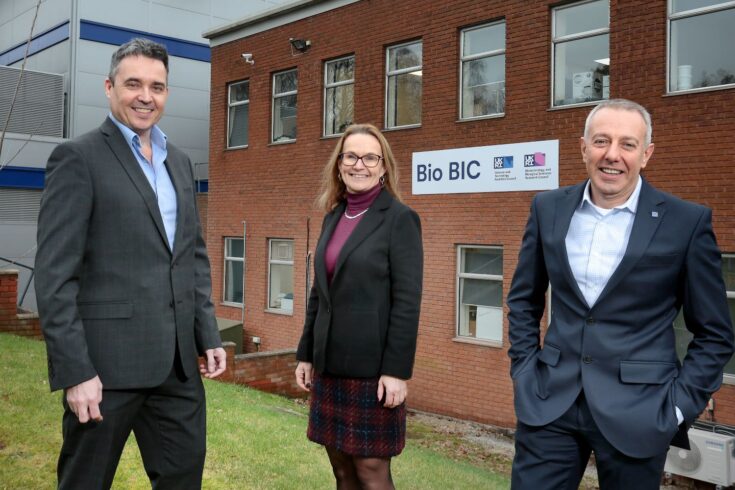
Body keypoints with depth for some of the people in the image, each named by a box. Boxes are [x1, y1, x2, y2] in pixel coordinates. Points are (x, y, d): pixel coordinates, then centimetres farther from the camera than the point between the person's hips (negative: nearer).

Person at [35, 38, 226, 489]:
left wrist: (209, 335, 10)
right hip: (107, 360, -6)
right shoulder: (78, 157, -6)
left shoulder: (180, 162, 14)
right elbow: (55, 274, -12)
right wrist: (75, 370, -16)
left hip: (178, 361, 6)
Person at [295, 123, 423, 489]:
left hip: (373, 368, -6)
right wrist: (306, 354, 13)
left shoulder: (399, 219, -8)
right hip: (330, 366, 6)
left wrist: (397, 370, -17)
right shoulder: (333, 217, 11)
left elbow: (407, 301, -13)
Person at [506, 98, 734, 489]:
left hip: (637, 412, -2)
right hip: (549, 404, 2)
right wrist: (523, 369, 5)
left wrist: (678, 406, -6)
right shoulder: (548, 208, 2)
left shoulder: (687, 221, -7)